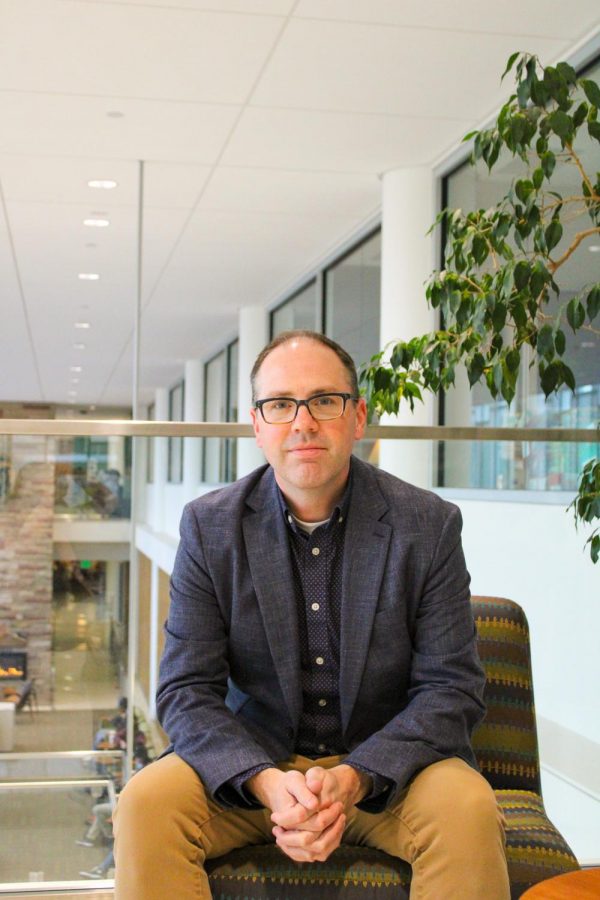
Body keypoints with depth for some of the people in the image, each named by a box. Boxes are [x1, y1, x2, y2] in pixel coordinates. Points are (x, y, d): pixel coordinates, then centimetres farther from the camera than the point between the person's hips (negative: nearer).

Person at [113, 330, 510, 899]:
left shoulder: (429, 525, -7)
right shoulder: (209, 527, -3)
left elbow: (452, 689, -8)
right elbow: (186, 691, -7)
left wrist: (354, 778, -24)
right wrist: (267, 782, -25)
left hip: (387, 765, -1)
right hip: (252, 762, 1)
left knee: (468, 808, -30)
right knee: (145, 803, -25)